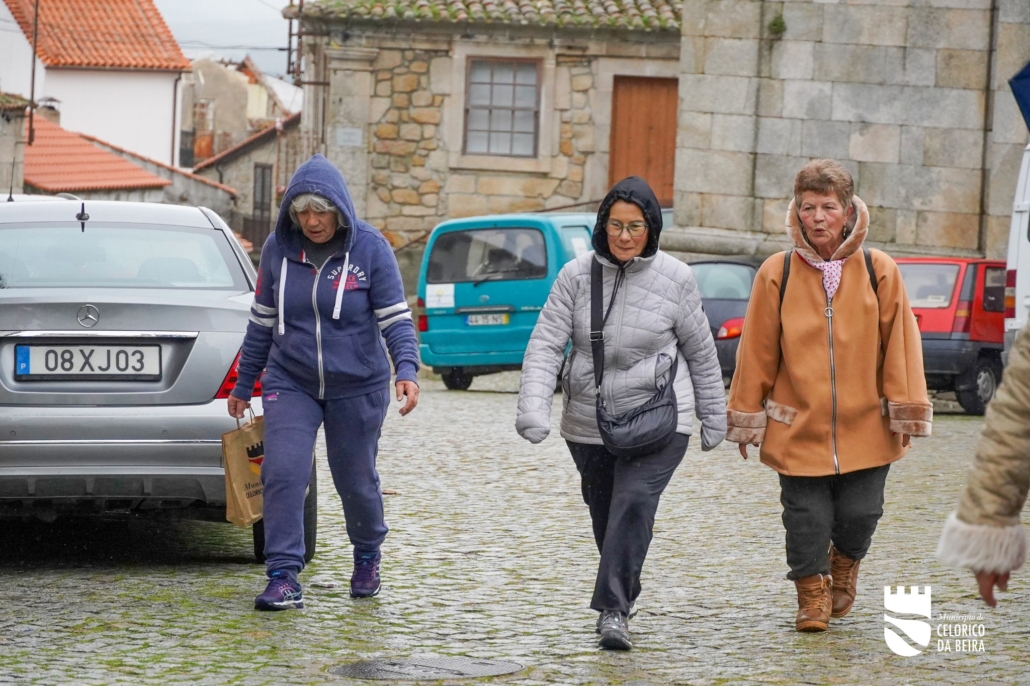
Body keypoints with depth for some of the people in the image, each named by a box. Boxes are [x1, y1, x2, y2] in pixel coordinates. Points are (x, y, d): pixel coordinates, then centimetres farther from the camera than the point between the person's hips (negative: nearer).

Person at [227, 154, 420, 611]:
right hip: (290, 384, 2)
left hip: (357, 388, -1)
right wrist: (243, 384, 12)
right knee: (282, 475, -14)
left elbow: (395, 318, -9)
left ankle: (367, 557, 39)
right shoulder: (277, 250, -2)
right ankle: (284, 578, -10)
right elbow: (262, 322, 8)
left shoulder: (370, 248, -10)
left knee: (356, 481, 11)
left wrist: (407, 370, -25)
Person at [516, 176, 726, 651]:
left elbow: (701, 353, 6)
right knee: (604, 512, 14)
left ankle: (613, 610, -21)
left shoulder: (674, 279, -5)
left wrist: (713, 417, 11)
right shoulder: (577, 276, -3)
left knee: (634, 501, -20)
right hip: (588, 423, 3)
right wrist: (534, 407, -20)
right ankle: (624, 590, 38)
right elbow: (546, 344, -7)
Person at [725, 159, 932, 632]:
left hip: (865, 427, 1)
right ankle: (812, 596, 19)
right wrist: (746, 418, 5)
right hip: (798, 426, 0)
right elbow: (757, 350, 3)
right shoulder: (777, 273, -2)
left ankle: (844, 563, 33)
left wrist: (904, 411, 0)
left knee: (859, 514, 1)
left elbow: (899, 343, 3)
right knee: (806, 517, -1)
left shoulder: (879, 272, -1)